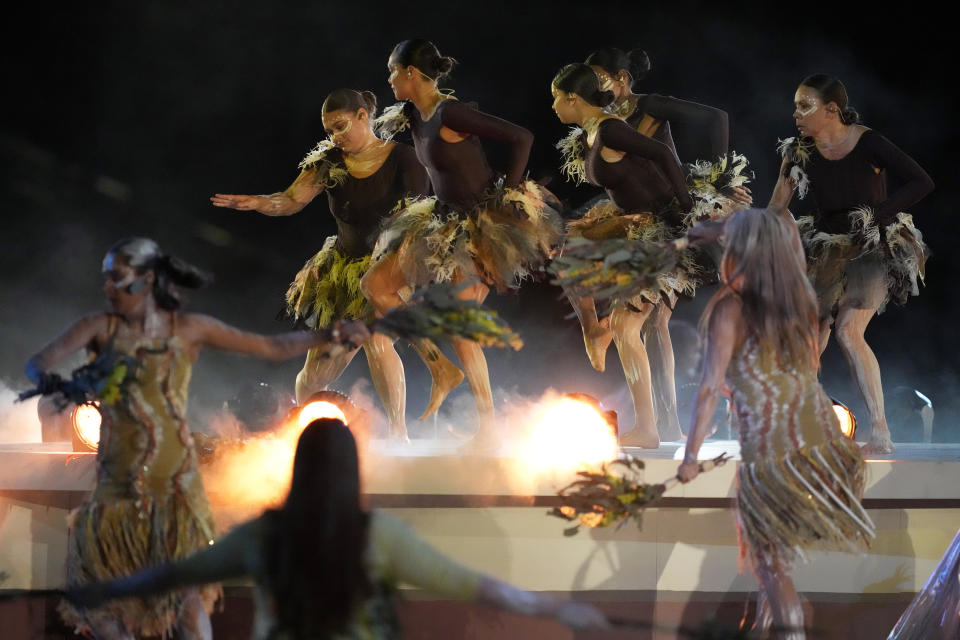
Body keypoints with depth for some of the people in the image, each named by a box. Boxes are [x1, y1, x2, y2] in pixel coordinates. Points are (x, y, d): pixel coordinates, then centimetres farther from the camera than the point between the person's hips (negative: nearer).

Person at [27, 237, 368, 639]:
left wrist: (336, 335, -1)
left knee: (188, 594, -4)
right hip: (117, 481, 1)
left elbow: (274, 347, 7)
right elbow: (40, 361, -13)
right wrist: (46, 379, -38)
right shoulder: (101, 327, 1)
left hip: (174, 480, -1)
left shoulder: (188, 330, 1)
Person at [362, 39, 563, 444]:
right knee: (375, 284, 7)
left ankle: (488, 423, 0)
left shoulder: (449, 113, -22)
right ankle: (442, 369, 10)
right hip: (446, 221, 10)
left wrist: (510, 193, -18)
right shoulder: (414, 116, 3)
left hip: (483, 227, -10)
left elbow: (520, 137, -24)